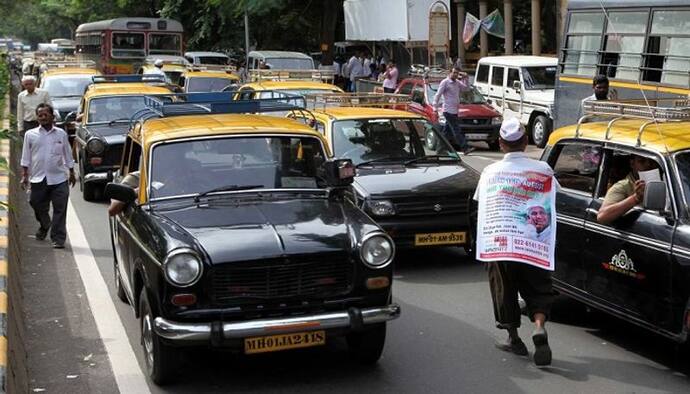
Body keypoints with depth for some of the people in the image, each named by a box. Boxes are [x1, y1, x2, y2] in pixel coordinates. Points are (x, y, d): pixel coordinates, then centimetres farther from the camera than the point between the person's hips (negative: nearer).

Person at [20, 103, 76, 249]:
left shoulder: (61, 134, 5)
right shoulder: (30, 134, 4)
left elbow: (68, 156, 13)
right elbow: (26, 157, 6)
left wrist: (72, 174, 13)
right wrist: (24, 175, 1)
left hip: (59, 178, -1)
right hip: (38, 178, 1)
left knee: (60, 210, -4)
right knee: (38, 206, 12)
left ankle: (58, 239, 2)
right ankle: (44, 226, 41)